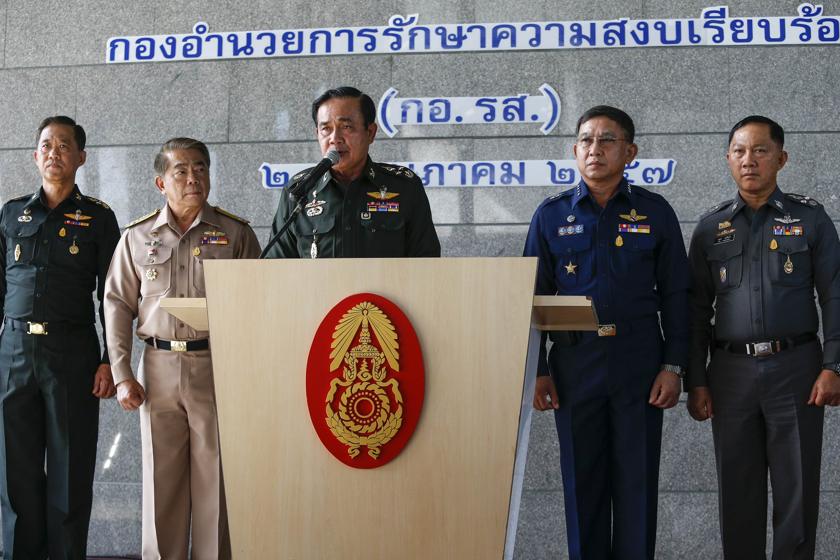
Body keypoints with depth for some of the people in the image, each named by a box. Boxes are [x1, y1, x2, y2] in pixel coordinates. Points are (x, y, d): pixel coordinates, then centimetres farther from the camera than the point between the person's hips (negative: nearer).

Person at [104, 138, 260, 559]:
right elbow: (118, 306, 9)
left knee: (215, 478, 1)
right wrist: (122, 375, 1)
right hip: (158, 367, 2)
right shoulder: (137, 237, 9)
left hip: (217, 366, -1)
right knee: (161, 478, 6)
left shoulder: (235, 233, 5)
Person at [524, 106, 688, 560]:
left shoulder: (654, 212, 4)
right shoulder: (551, 215, 6)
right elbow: (534, 296, 7)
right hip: (574, 364, 1)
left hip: (638, 363, -1)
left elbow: (675, 295, 5)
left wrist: (673, 366, -3)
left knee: (637, 482, 4)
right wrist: (536, 370, 1)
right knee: (582, 481, 7)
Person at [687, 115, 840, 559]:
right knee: (737, 489, 7)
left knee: (797, 489, 1)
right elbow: (697, 311, 10)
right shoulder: (711, 228, 9)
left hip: (795, 368, -2)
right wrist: (695, 382, 3)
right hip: (731, 370, 2)